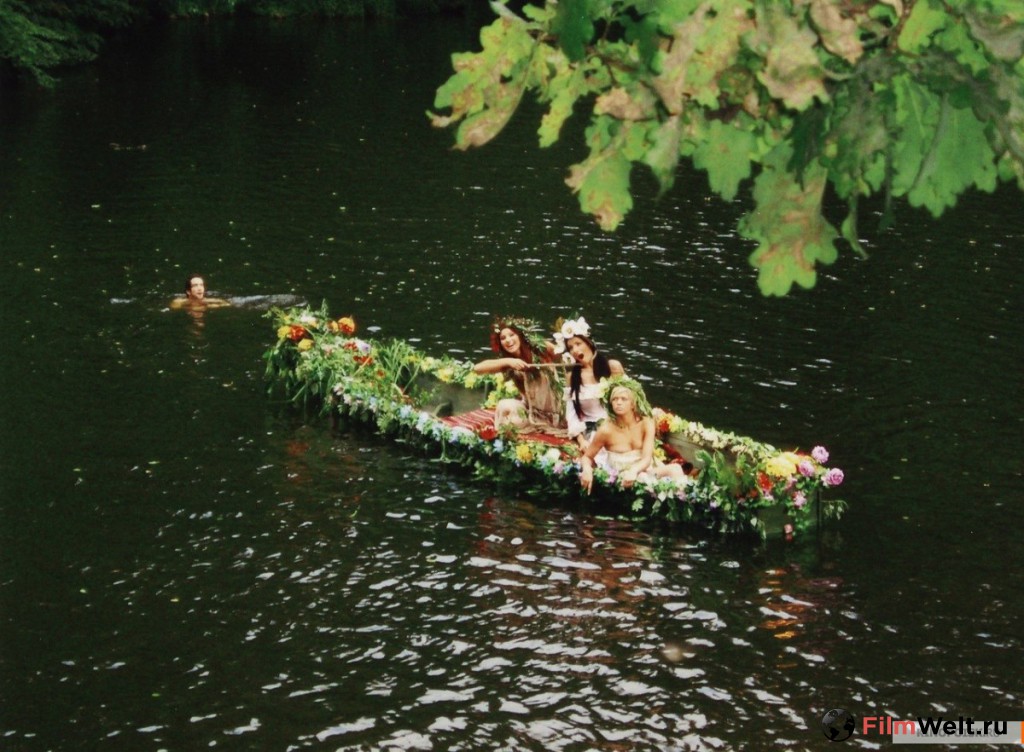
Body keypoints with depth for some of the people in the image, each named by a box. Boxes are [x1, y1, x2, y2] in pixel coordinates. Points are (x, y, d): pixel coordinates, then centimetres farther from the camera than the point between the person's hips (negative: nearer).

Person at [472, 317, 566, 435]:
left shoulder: (542, 349, -15)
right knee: (504, 406, -23)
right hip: (530, 411, 1)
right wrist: (507, 361, -36)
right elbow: (477, 368, -24)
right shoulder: (507, 363, -10)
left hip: (555, 411, -1)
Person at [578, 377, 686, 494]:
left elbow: (647, 459, -16)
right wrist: (587, 469, -26)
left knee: (674, 469, -27)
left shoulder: (646, 423, -8)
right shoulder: (607, 429, -13)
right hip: (623, 481, -2)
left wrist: (634, 470, -40)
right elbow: (587, 457, 0)